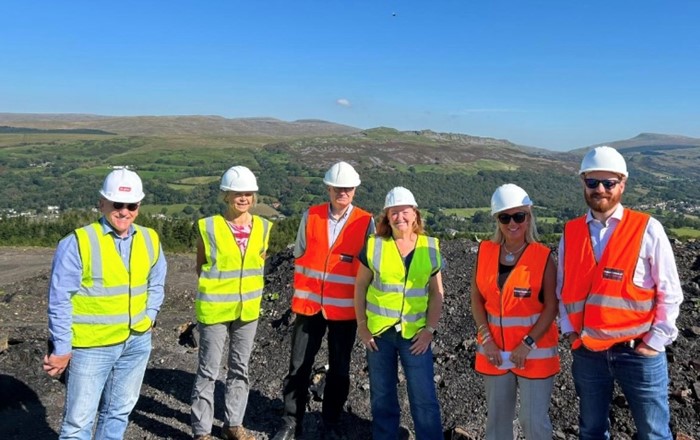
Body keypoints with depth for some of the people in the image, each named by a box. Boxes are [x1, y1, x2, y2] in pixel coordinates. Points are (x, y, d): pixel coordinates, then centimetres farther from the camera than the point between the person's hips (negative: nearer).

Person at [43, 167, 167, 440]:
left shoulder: (150, 240, 1)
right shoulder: (77, 243, -15)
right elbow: (60, 300, -12)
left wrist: (150, 315, 3)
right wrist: (62, 348, -10)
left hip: (137, 341, 5)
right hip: (91, 345, -5)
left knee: (120, 410, 19)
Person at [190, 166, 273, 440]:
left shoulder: (263, 228, 1)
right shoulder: (210, 227, -10)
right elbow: (200, 266, 0)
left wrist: (250, 290, 4)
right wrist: (217, 287, -5)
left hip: (248, 308, 4)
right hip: (215, 309, -4)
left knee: (240, 368, 15)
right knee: (208, 371, 4)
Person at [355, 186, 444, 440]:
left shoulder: (430, 248, 0)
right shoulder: (374, 245, -2)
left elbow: (436, 292, 3)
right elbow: (360, 286, 3)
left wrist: (430, 328, -4)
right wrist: (362, 324, -1)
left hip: (415, 333, 0)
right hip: (379, 332, 1)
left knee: (425, 398, 1)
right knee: (382, 397, 14)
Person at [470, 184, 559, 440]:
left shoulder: (543, 257, -10)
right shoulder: (485, 252, 0)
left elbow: (551, 307, -11)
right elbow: (477, 298, 2)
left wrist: (528, 344, -17)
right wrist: (486, 339, -7)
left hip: (535, 350, -3)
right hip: (494, 349, 3)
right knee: (497, 416, 16)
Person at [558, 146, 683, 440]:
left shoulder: (647, 229, -7)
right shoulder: (570, 233, 2)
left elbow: (670, 292, -5)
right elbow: (562, 288, 10)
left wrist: (655, 342, -7)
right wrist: (569, 330, 2)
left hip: (638, 352, -3)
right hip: (587, 353, 3)